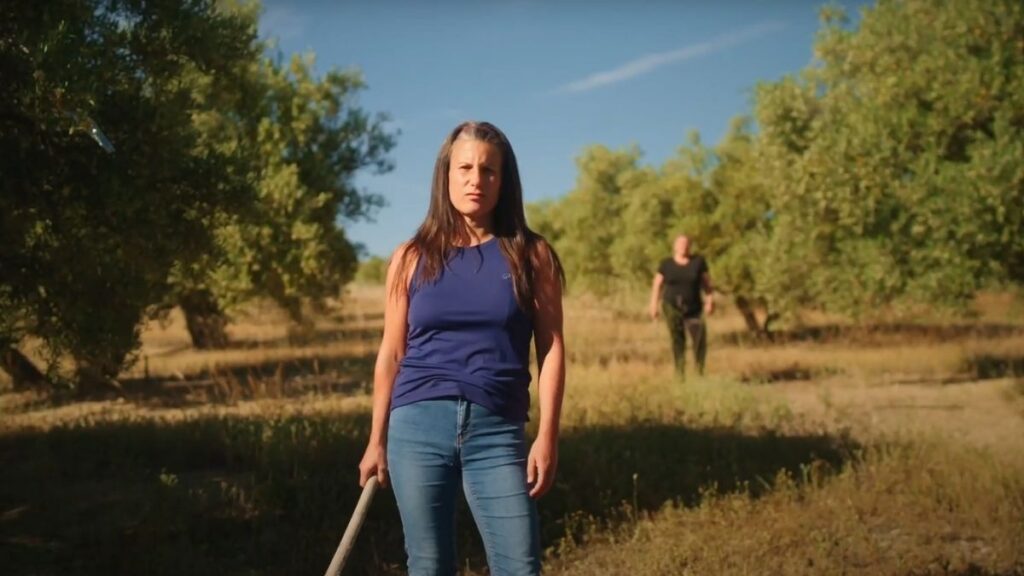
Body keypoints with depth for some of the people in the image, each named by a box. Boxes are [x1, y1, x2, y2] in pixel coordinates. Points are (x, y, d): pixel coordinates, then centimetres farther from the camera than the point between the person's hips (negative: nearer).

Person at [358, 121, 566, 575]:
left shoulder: (530, 255, 4)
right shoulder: (412, 258, 7)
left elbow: (551, 348, 2)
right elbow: (391, 354, 10)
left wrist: (547, 435, -6)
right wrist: (377, 440, 9)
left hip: (497, 430, -1)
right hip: (418, 425, 1)